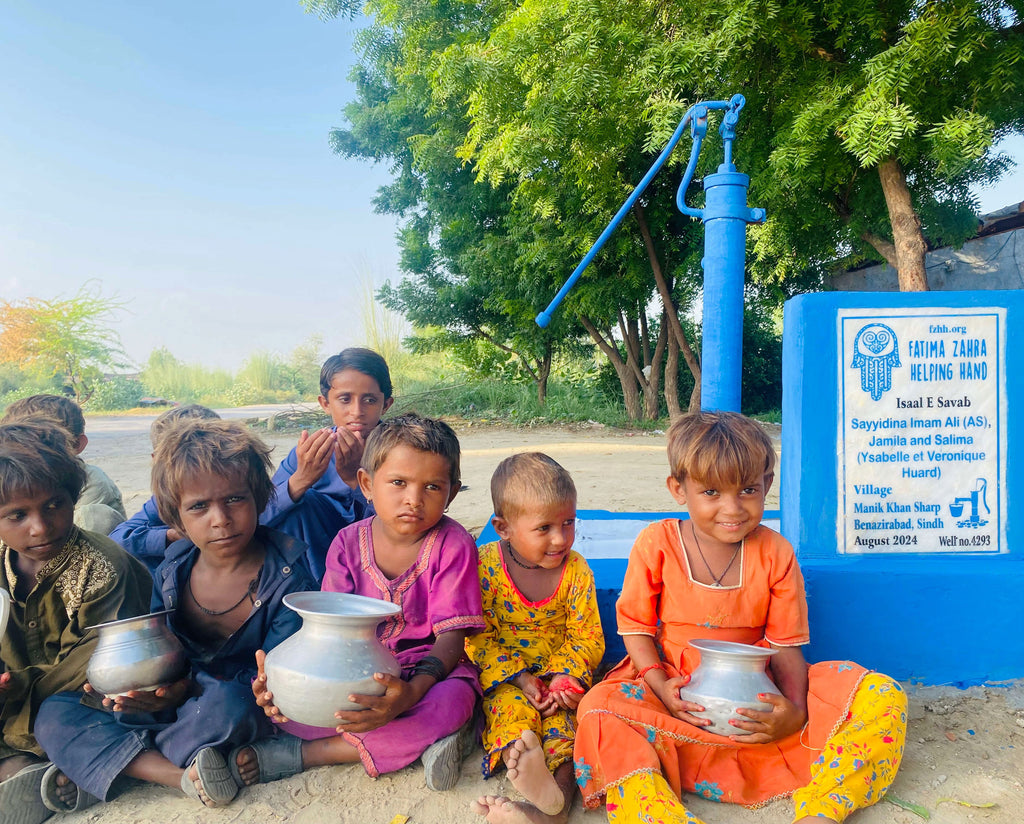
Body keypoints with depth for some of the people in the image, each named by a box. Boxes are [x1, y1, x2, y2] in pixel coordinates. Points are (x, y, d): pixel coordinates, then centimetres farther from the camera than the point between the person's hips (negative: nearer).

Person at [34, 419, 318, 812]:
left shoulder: (289, 575, -17)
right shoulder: (172, 571, -2)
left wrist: (189, 688, -31)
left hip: (251, 709, -5)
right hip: (174, 702, 5)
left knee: (227, 704, -40)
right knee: (55, 714, -9)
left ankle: (99, 768, -14)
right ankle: (179, 775, -24)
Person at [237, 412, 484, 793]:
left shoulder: (452, 544, -14)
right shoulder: (349, 542, -4)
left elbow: (452, 635, -19)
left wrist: (411, 693, -38)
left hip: (430, 668, -2)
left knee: (454, 698, -37)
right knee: (278, 693, -19)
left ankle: (300, 753, -21)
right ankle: (418, 739, -19)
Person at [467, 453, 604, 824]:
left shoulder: (576, 570, -6)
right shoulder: (485, 565, -12)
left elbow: (587, 637, -1)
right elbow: (477, 638, -9)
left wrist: (564, 676, -20)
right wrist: (520, 677, -19)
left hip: (561, 672, 1)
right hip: (505, 674, -1)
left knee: (564, 713, -27)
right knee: (512, 707, -30)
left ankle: (561, 788, -45)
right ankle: (534, 779, -51)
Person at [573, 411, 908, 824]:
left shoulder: (775, 553, -4)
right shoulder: (656, 544, -7)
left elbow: (786, 644, -2)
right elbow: (635, 625, -1)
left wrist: (795, 710, -21)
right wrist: (661, 685, -18)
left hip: (757, 703, 2)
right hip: (680, 698, -1)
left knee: (882, 699, -17)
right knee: (602, 711, -32)